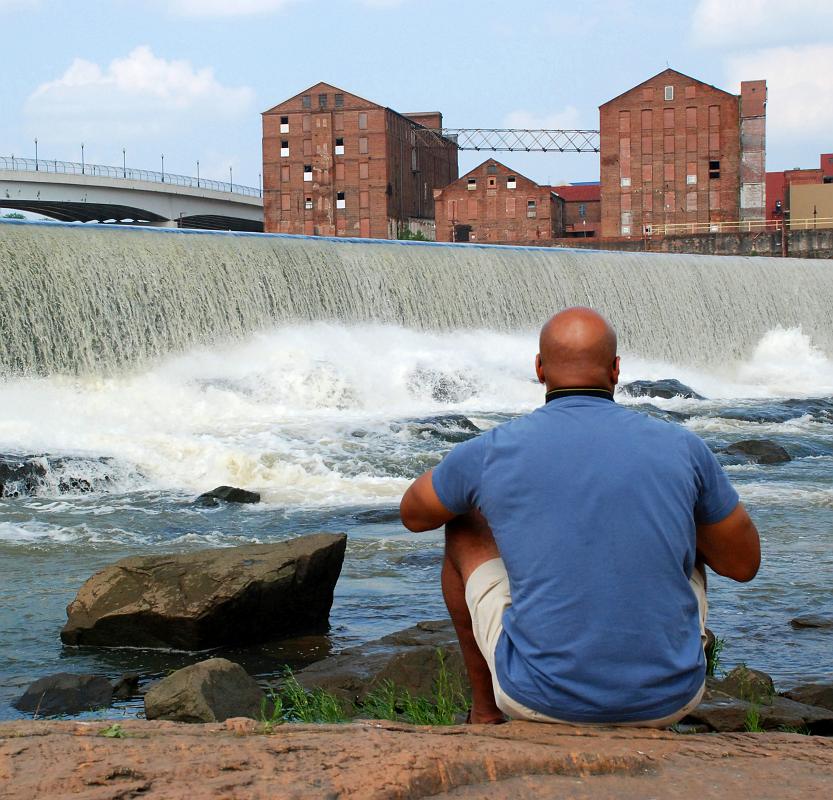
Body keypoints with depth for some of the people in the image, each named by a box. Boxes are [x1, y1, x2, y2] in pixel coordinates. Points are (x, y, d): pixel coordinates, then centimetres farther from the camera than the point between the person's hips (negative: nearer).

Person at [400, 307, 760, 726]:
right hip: (669, 697, 1)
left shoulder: (492, 451, -6)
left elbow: (413, 514, 16)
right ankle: (652, 732, 33)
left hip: (541, 696, -1)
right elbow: (744, 563, 9)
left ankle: (486, 713, 35)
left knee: (465, 528, 23)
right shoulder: (682, 447, -4)